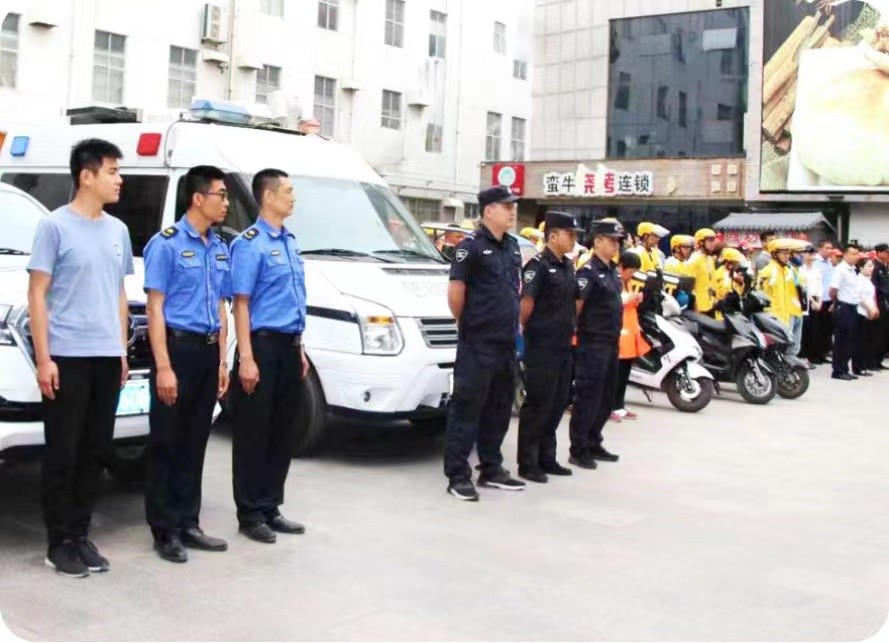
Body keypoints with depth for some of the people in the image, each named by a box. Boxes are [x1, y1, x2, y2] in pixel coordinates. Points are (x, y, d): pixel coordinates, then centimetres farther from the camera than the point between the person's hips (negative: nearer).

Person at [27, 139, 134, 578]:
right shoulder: (55, 226, -6)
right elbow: (37, 295, -7)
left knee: (95, 452, 10)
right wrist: (43, 358, -13)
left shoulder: (117, 230, 12)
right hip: (67, 357, -6)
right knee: (63, 454, 1)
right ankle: (60, 543, 12)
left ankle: (80, 534, 21)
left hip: (107, 358, 6)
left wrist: (122, 351, 14)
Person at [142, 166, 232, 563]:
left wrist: (222, 361, 12)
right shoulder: (166, 244, -7)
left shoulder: (220, 249, 13)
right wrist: (163, 366, -17)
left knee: (195, 442, 12)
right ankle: (165, 531, 8)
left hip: (208, 350, 7)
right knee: (167, 443, 1)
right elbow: (155, 308, -11)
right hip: (178, 346, -7)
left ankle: (188, 524, 21)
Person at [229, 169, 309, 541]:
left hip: (288, 346, 8)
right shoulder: (250, 244, -10)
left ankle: (271, 509, 22)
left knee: (283, 432, 12)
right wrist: (246, 358, -19)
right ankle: (250, 513, 9)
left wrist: (300, 349, 17)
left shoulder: (290, 241, 15)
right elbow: (241, 303, -14)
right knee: (253, 434, 0)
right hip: (263, 344, -8)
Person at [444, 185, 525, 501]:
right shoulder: (471, 246, -10)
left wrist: (514, 323, 16)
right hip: (477, 344, -8)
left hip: (507, 343, 8)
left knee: (499, 409, 14)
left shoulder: (512, 246, 13)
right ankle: (458, 475, 1)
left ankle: (491, 469, 25)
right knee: (467, 407, -4)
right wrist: (467, 323, 0)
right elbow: (455, 293, -11)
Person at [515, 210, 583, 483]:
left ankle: (546, 458, 23)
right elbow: (526, 302, -17)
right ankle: (527, 463, 5)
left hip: (564, 346, 8)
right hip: (542, 347, -8)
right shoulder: (538, 265, -13)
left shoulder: (568, 266, 14)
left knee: (557, 404, 13)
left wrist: (570, 326, 16)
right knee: (537, 405, -3)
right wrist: (525, 328, -8)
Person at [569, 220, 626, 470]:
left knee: (606, 397, 13)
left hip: (611, 342, 9)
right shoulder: (588, 271, -14)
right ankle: (578, 450, 2)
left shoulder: (612, 270, 14)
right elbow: (576, 306, -19)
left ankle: (594, 444, 24)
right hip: (593, 343, -9)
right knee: (587, 397, -5)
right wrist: (576, 330, -17)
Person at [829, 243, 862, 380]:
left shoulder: (853, 270, 15)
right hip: (843, 308, -9)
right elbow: (833, 290, -16)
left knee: (850, 341, 11)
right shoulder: (840, 269, -13)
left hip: (853, 307, 9)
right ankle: (838, 371, 2)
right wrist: (836, 303, -1)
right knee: (841, 341, -4)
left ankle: (844, 369, 18)